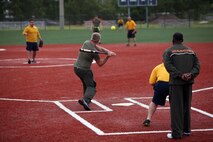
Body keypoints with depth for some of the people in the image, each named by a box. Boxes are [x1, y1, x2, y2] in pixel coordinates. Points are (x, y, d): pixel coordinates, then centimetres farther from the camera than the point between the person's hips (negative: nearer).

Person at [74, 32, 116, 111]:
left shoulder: (86, 42, 0)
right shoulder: (94, 51, -18)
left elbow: (100, 48, 0)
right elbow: (100, 64, -8)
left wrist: (108, 52, -13)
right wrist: (108, 56, -10)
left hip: (76, 68, 8)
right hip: (84, 69, -8)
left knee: (86, 83, 26)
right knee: (91, 87, -5)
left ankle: (86, 99, 26)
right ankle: (86, 100, -30)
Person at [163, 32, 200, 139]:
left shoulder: (168, 51, 2)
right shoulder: (190, 50, 16)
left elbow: (168, 65, -13)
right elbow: (197, 64, 5)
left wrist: (180, 75, -18)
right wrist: (191, 74, -8)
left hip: (176, 82, -5)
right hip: (189, 82, 5)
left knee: (176, 107, -3)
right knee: (186, 106, 16)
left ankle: (177, 133, -5)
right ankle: (186, 130, 23)